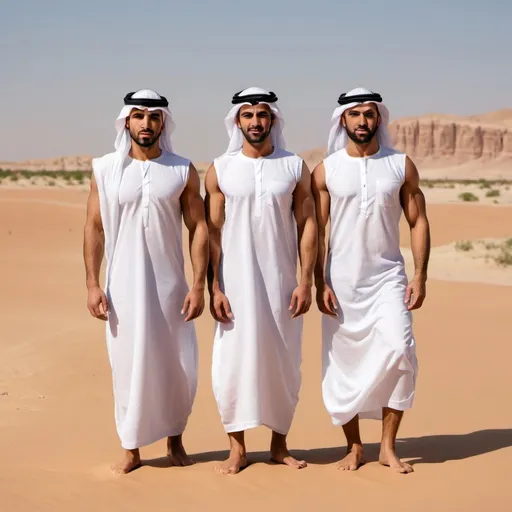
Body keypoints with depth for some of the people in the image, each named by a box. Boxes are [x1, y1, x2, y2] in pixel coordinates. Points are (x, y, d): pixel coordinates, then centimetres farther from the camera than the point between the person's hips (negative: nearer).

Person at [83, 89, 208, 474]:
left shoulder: (183, 170, 0)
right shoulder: (105, 169, 1)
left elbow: (199, 229, 0)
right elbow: (94, 229, 2)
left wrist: (199, 285, -7)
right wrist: (92, 285, -5)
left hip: (170, 284, 0)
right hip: (123, 285, 0)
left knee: (179, 367, 4)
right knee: (129, 366, 4)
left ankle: (175, 439, 26)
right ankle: (132, 449, 17)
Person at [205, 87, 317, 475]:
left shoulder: (295, 167, 3)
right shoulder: (220, 170, 2)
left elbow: (307, 226, 2)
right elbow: (212, 232, 1)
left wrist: (306, 282, -4)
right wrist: (214, 288, -5)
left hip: (281, 281, 1)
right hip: (236, 282, -1)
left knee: (284, 363, 6)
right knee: (233, 362, -1)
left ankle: (280, 444, 20)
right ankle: (237, 448, 12)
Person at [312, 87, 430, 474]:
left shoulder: (401, 165, 3)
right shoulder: (326, 171, 2)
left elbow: (418, 222, 4)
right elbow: (316, 230, 1)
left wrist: (420, 278, -4)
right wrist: (320, 284, -6)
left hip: (388, 277, 0)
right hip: (341, 281, 0)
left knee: (399, 350, -15)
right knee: (343, 362, 3)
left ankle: (388, 447, -2)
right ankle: (354, 447, 19)